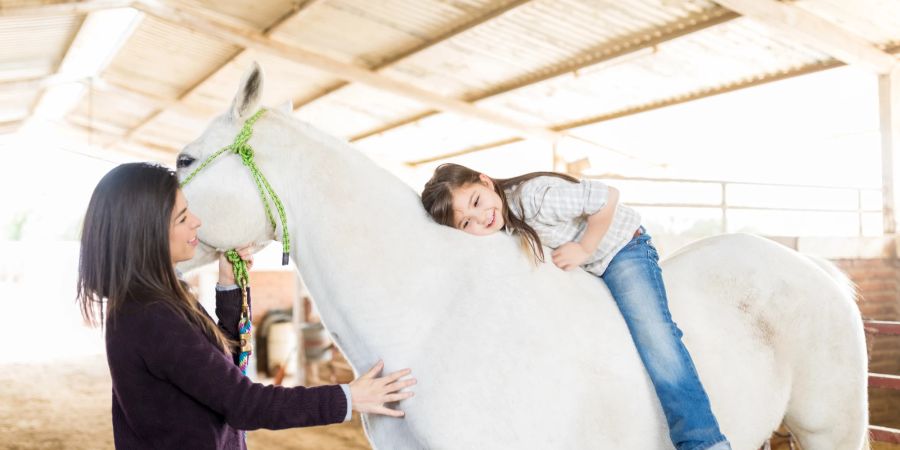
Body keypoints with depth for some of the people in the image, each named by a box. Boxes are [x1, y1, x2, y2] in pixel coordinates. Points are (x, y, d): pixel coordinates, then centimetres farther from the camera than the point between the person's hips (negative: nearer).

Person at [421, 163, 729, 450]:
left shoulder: (534, 196, -35)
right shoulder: (500, 229, -15)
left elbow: (608, 198, -27)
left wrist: (584, 249, -22)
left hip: (620, 247, -7)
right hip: (581, 272, 8)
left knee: (653, 334, -21)